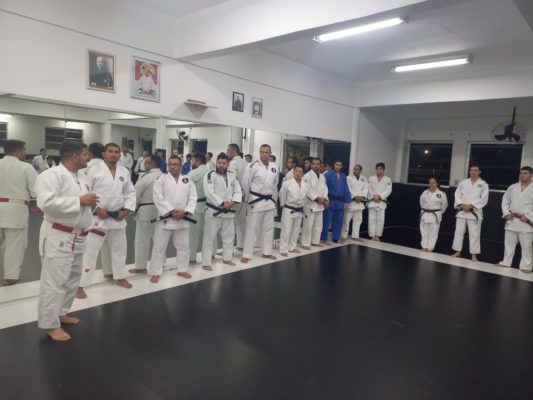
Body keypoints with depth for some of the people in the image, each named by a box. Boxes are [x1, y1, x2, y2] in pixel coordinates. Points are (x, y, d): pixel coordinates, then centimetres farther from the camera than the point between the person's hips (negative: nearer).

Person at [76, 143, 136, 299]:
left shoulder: (124, 172, 6)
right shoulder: (94, 170, -8)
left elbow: (130, 193, 10)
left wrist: (126, 210, -2)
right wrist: (96, 209, -17)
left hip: (117, 218, 6)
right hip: (97, 217, -5)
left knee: (119, 248, 18)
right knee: (89, 250, -5)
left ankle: (119, 276, 38)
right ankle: (79, 285, 3)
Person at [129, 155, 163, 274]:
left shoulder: (146, 176, -16)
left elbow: (136, 194, -11)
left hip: (146, 211, -7)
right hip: (160, 210, 7)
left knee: (142, 239, 3)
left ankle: (141, 267, 10)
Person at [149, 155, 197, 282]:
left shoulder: (188, 181, 5)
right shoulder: (161, 179, -4)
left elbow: (192, 198, 1)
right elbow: (158, 198, -13)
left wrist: (184, 212, -13)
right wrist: (171, 211, -19)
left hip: (182, 219, 3)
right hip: (165, 218, -3)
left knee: (183, 246, 14)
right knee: (159, 247, 3)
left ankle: (182, 269, 31)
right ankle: (155, 273, 15)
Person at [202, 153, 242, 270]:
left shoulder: (233, 176, 8)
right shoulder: (210, 175, -9)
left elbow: (238, 191, 5)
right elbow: (209, 193, -18)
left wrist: (233, 202, -14)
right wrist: (222, 203, -20)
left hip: (228, 211, 6)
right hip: (213, 210, -6)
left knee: (229, 235, 18)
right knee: (209, 237, -2)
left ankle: (227, 258, 35)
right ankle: (206, 262, 7)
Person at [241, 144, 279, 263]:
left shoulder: (274, 167, 4)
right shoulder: (253, 166, -13)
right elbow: (245, 183, -8)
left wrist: (273, 199, 14)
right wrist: (248, 198, -1)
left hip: (269, 201, 6)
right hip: (256, 201, -6)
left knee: (268, 228, 14)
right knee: (252, 228, -1)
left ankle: (267, 252, 28)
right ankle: (246, 255, 8)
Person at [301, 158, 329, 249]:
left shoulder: (322, 177, 14)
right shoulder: (307, 176, -9)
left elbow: (325, 188, 10)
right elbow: (308, 190, -16)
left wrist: (324, 199, -7)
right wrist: (316, 198, -19)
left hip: (320, 204, 7)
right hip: (310, 203, -7)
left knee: (319, 224, 14)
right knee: (308, 224, -7)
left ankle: (315, 241, 27)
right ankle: (305, 243, 1)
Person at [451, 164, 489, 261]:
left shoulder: (483, 184, 0)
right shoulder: (463, 182, 7)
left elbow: (484, 199, -7)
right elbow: (457, 195, 3)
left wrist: (471, 205, -15)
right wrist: (462, 205, -12)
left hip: (475, 212, -2)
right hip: (462, 211, 3)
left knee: (474, 234, -2)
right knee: (459, 231, 5)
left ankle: (474, 255, 7)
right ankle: (457, 251, 17)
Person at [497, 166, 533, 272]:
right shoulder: (512, 187, 8)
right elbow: (505, 201, 11)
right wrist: (506, 213, -3)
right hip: (511, 220, 4)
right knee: (509, 243, 11)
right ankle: (506, 262, 23)